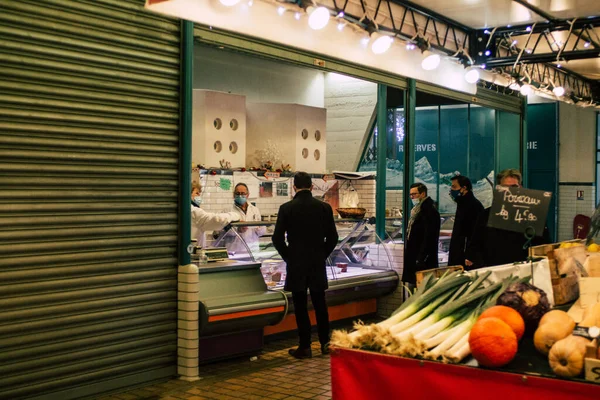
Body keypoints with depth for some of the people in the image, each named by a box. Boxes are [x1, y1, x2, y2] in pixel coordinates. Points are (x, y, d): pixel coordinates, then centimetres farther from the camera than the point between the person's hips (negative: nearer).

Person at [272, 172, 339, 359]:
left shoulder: (286, 208, -8)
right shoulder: (324, 207, -1)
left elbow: (277, 238, -8)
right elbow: (332, 237, 1)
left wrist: (288, 257, 6)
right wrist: (322, 255, 13)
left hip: (296, 265, -3)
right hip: (318, 264, 3)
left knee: (301, 306, 4)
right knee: (320, 304, 15)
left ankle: (305, 347, 8)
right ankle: (325, 342, 20)